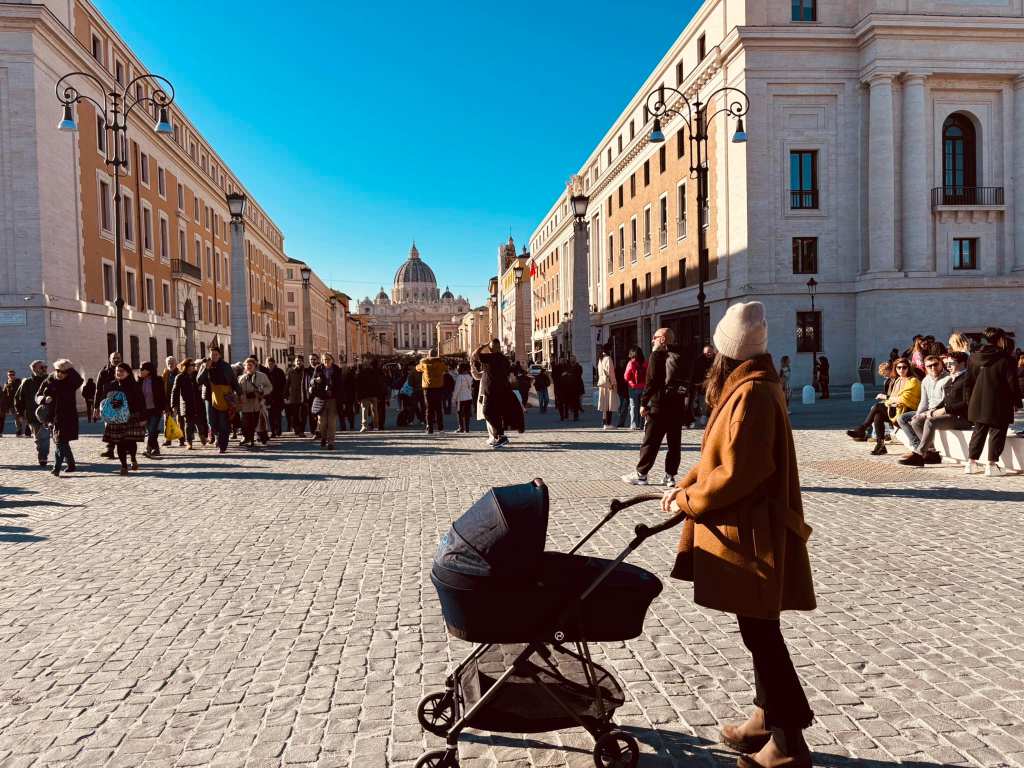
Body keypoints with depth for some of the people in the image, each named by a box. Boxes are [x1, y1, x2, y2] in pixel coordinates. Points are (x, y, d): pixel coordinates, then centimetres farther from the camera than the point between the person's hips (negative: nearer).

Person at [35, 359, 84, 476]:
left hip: (67, 417, -5)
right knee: (63, 443, 14)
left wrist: (70, 369, -19)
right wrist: (45, 399, -13)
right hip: (52, 417, 5)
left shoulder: (71, 383, -2)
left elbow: (79, 380, -25)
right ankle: (71, 465, 26)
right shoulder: (48, 382, 7)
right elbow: (37, 396, 9)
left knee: (61, 442, -13)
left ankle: (56, 468, -16)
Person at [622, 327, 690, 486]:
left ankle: (641, 474, 5)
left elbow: (651, 381, -14)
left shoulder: (657, 354, -8)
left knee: (650, 441, 0)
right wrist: (683, 398, 16)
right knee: (674, 442, 8)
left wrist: (644, 403, -10)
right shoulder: (680, 355, 11)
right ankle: (670, 476, 10)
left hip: (659, 404, -6)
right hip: (678, 405, 6)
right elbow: (689, 379, 12)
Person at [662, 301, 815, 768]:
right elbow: (722, 458, 15)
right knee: (759, 630, 19)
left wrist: (688, 501, -12)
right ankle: (767, 719, 34)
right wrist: (685, 486, 4)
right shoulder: (750, 387, 11)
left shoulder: (751, 394, -21)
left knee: (760, 633, 0)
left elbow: (736, 474, -24)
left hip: (752, 533, -10)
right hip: (748, 529, 10)